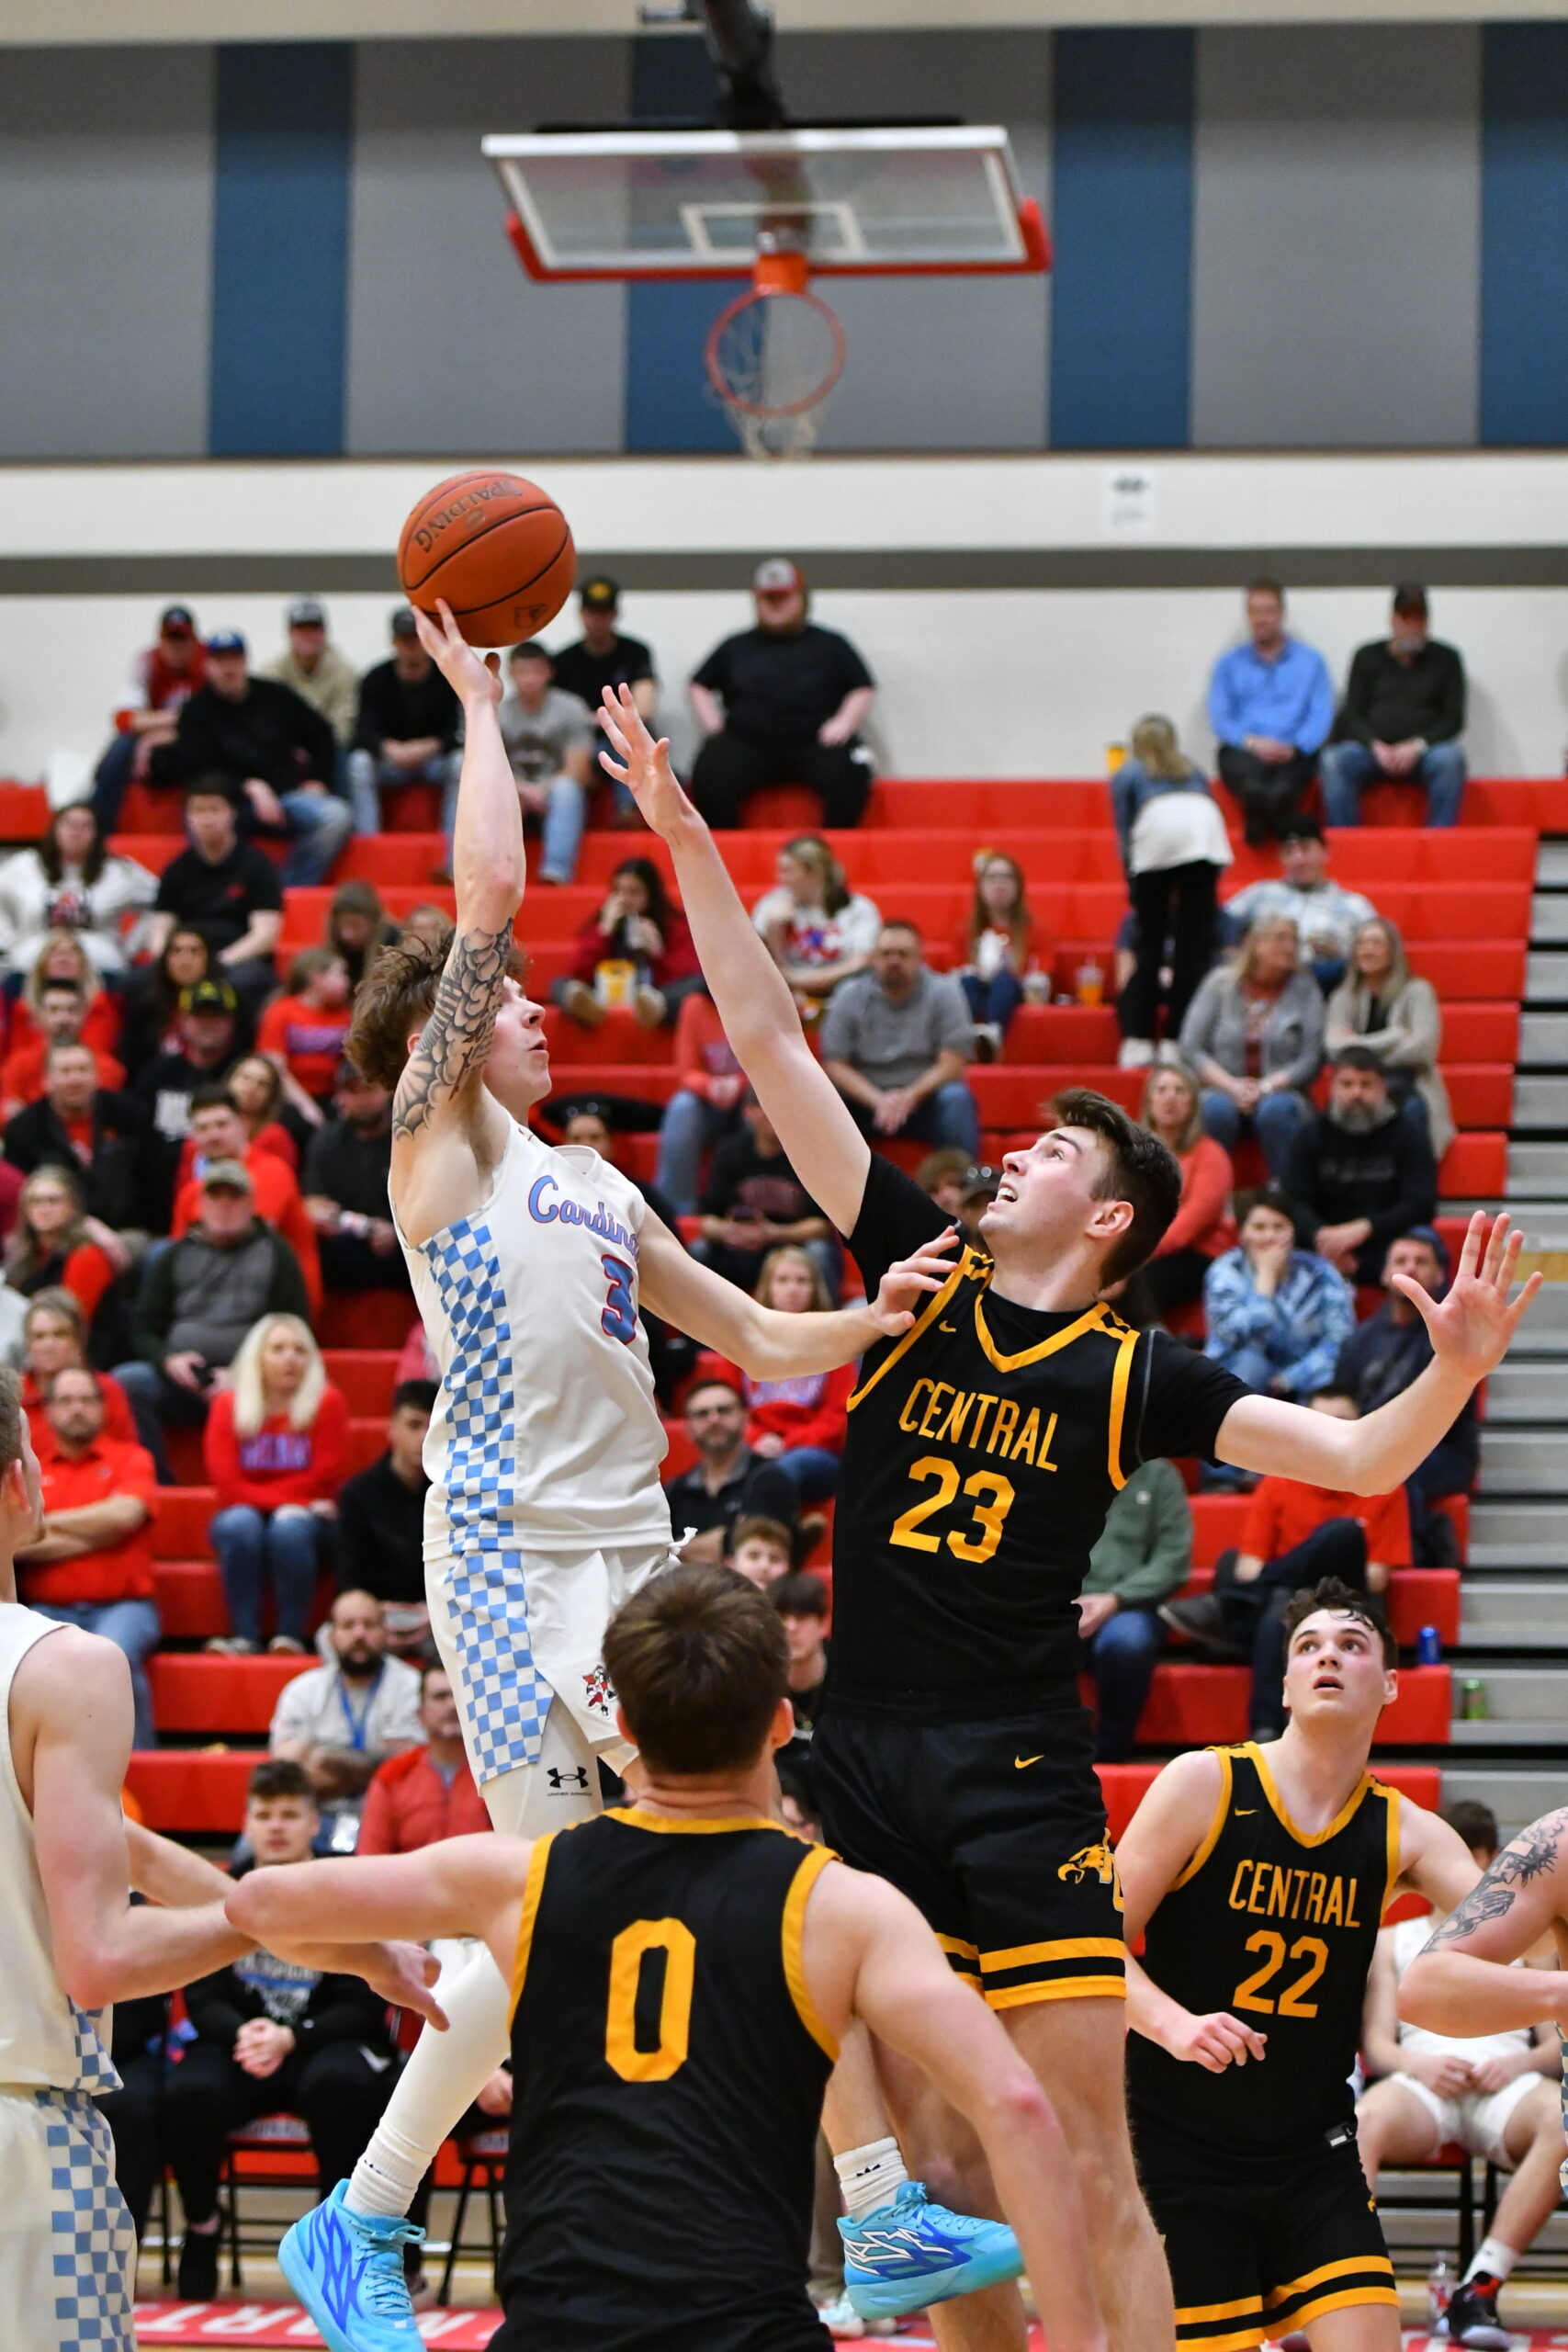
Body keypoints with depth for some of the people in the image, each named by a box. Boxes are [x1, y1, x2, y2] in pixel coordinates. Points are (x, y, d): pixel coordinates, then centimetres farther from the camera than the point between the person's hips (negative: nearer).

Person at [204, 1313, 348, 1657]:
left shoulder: (327, 1402, -3)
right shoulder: (228, 1405, 1)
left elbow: (323, 1479, -8)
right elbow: (227, 1484, -9)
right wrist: (285, 1502, -15)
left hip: (305, 1518, -1)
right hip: (245, 1513, 1)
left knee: (290, 1528, -35)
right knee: (239, 1524, -33)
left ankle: (291, 1635, -32)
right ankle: (245, 1637, -37)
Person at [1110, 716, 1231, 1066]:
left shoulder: (1128, 775, 27)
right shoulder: (1194, 772, 35)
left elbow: (1125, 838, 20)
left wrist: (1135, 894, 26)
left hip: (1158, 832, -2)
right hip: (1206, 829, 2)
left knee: (1148, 942, 7)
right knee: (1195, 944, 5)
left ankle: (1139, 1040, 2)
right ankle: (1184, 1038, 1)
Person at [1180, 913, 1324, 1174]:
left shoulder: (1304, 989, 5)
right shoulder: (1221, 983, 6)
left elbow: (1310, 1060, -1)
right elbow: (1191, 1050, 1)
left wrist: (1265, 1088, -15)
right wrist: (1232, 1086, -12)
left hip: (1278, 1091, 0)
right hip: (1223, 1090, 0)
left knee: (1276, 1110, -35)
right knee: (1217, 1110, -34)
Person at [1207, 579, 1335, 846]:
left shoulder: (1310, 661, 16)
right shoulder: (1229, 664, 18)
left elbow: (1322, 716, 5)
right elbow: (1219, 718, 9)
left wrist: (1293, 748, -14)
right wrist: (1252, 742, -11)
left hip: (1292, 754, -1)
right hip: (1242, 751, 1)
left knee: (1281, 792, -39)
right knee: (1255, 789, -39)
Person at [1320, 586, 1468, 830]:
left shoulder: (1445, 659, 13)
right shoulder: (1368, 657, 17)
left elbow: (1453, 719, 7)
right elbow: (1351, 715, 10)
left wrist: (1418, 745, -12)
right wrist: (1375, 746, -11)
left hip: (1422, 752, -1)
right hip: (1373, 751, 1)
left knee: (1450, 759, -35)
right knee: (1334, 759, -31)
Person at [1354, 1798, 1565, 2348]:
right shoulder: (1392, 1941, 28)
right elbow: (1376, 2045, 16)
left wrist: (1518, 2063, -7)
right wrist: (1420, 2064, -8)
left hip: (1506, 2084, 0)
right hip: (1422, 2082, 0)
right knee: (1364, 2121, -39)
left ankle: (1481, 2285, -40)